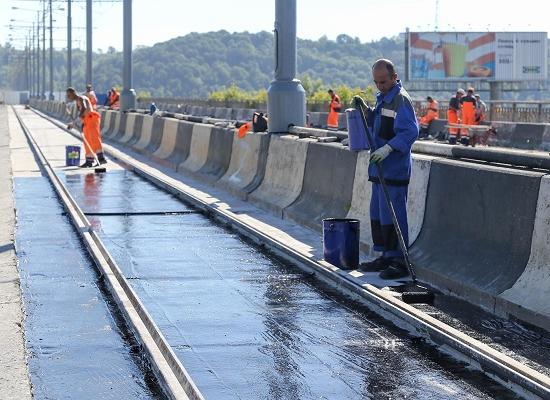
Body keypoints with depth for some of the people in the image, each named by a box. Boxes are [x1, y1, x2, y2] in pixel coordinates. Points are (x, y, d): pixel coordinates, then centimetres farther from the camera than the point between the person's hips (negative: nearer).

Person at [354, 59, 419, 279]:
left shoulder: (401, 99, -13)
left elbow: (410, 131, -22)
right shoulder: (383, 98, 17)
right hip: (380, 168, 10)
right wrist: (367, 110, 11)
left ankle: (399, 261, -5)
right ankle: (386, 256, 23)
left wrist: (388, 148, -31)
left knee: (392, 216, -9)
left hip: (394, 169, -10)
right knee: (377, 214, 15)